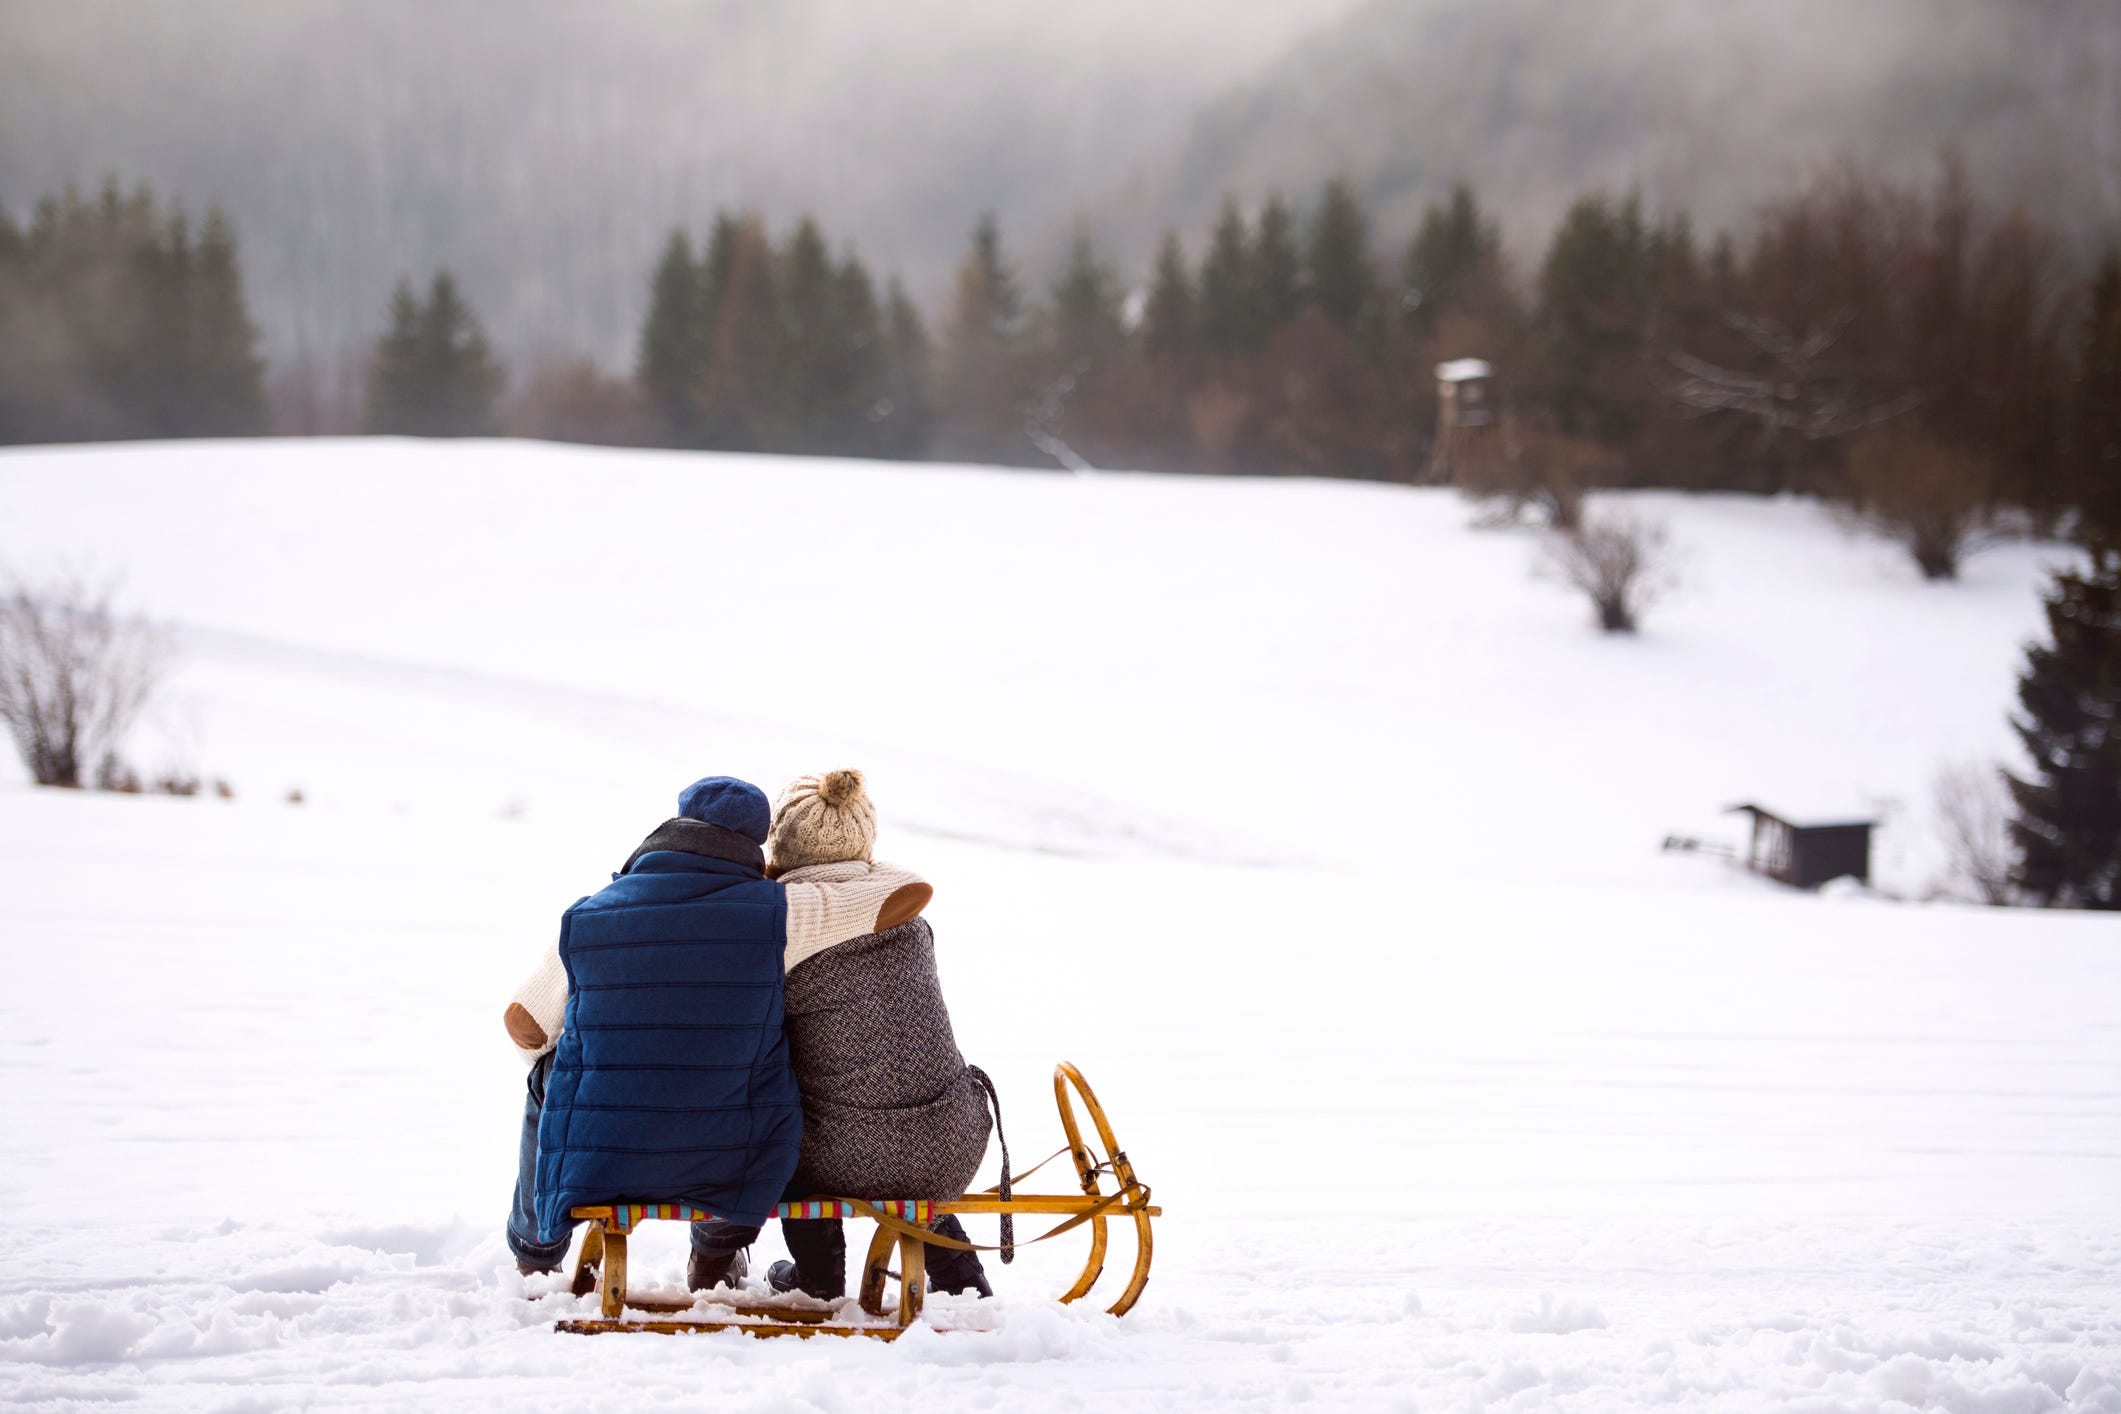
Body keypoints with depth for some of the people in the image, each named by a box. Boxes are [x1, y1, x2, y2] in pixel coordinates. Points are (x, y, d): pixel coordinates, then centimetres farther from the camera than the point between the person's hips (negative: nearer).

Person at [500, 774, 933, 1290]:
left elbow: (524, 1026, 7)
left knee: (548, 1075, 35)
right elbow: (912, 892, -7)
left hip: (595, 1170, 1)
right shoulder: (776, 913, -12)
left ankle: (537, 1250, 55)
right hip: (731, 1173, -1)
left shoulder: (586, 919, -7)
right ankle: (716, 1256, 50)